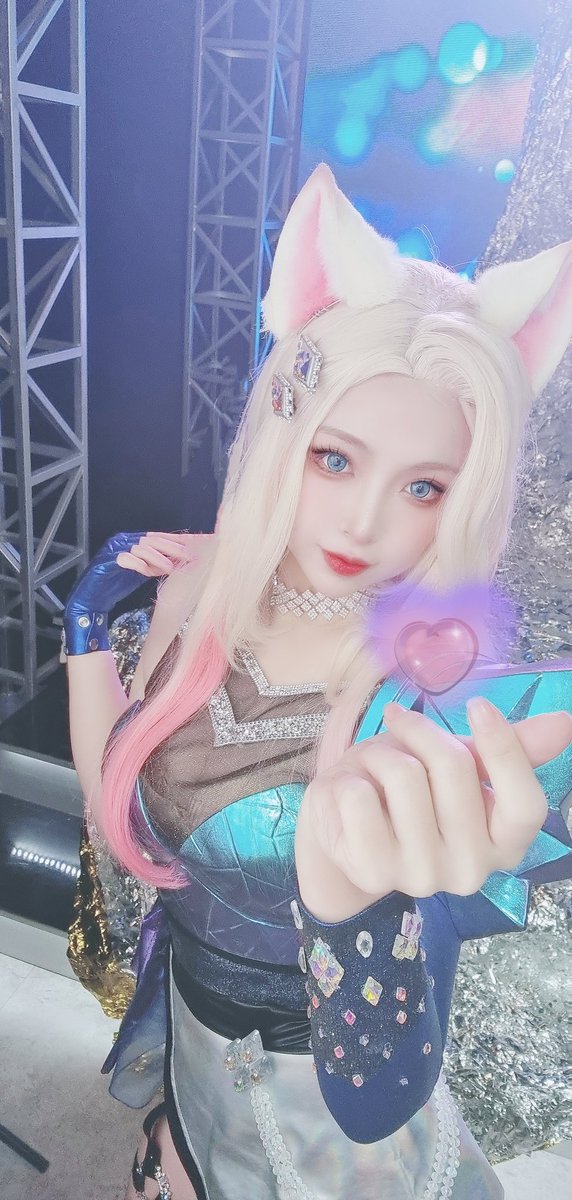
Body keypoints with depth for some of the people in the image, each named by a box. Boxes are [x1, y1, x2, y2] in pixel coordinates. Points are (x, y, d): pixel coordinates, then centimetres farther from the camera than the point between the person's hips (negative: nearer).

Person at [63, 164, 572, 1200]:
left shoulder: (449, 702, -30)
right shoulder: (209, 584, -16)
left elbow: (378, 1104, -33)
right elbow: (119, 814, -6)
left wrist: (353, 893, -53)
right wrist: (89, 617, -14)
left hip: (315, 1101, -4)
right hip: (188, 1035, 4)